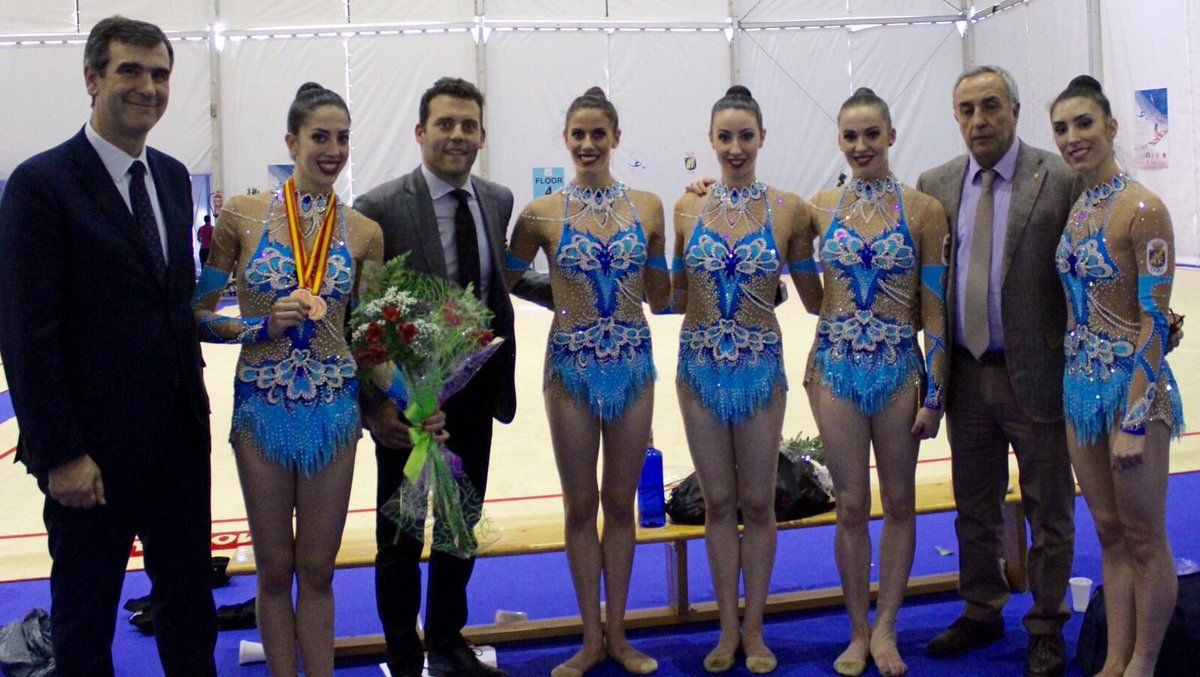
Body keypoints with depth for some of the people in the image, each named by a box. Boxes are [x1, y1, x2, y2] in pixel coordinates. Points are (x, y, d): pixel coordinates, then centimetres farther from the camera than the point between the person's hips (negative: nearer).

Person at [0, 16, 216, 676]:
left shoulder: (172, 176, 8)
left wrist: (196, 402, 9)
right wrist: (61, 455, -16)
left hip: (180, 435, 6)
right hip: (93, 448, -6)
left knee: (189, 601, 17)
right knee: (85, 613, 14)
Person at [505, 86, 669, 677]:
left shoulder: (647, 207, 2)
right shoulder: (542, 213, -4)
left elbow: (659, 297, 10)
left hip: (632, 365, 2)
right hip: (571, 367, -1)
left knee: (620, 501, 11)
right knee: (580, 504, 8)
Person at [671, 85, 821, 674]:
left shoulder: (789, 209, -2)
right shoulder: (687, 208, 2)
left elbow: (814, 297, 5)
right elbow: (674, 297, 7)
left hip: (761, 366, -1)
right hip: (700, 366, 1)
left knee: (758, 502, 6)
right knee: (718, 501, 9)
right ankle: (727, 629, 22)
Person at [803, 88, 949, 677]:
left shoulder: (923, 210, -3)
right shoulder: (821, 207, 2)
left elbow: (936, 307, -3)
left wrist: (935, 394, -4)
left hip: (900, 368, -1)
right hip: (836, 368, 1)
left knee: (898, 502, 9)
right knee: (851, 505, 7)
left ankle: (885, 628, 24)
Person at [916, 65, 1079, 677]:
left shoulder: (1061, 180, -8)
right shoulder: (934, 185, 5)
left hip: (1037, 373, -4)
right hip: (966, 373, 4)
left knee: (1048, 511, 10)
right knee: (973, 506, 17)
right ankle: (981, 614, 35)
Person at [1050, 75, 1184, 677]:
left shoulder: (1142, 210, -14)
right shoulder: (1074, 208, 7)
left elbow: (1155, 320, -16)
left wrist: (1133, 420, -18)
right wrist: (1070, 382, 12)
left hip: (1130, 384, -7)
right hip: (1080, 385, 7)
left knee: (1144, 537, 7)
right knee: (1108, 531, 16)